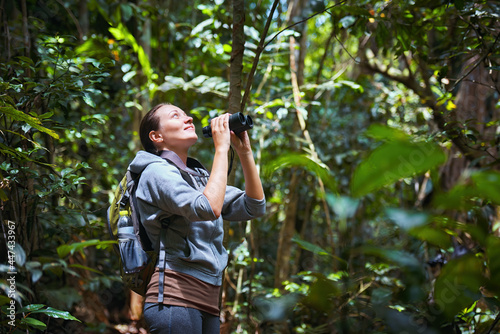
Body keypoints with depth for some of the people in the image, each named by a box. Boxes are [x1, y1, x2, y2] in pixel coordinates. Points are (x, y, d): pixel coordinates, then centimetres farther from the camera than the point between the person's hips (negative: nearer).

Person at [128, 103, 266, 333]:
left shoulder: (200, 176, 19)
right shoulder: (157, 171, -4)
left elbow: (254, 207, 13)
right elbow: (208, 208, -21)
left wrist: (244, 151, 8)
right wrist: (221, 148, -12)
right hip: (176, 297, -8)